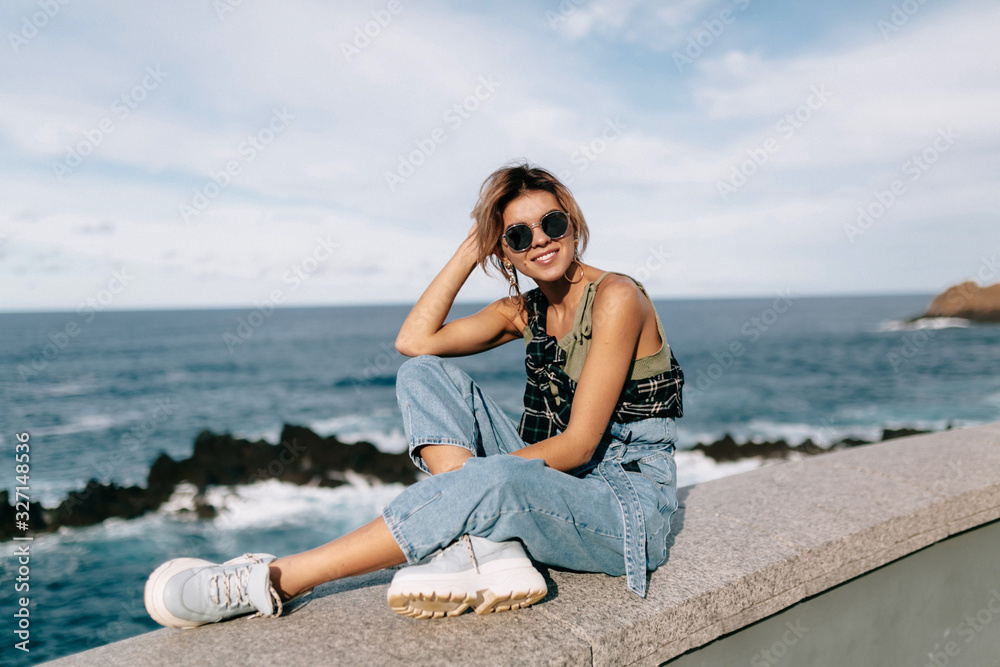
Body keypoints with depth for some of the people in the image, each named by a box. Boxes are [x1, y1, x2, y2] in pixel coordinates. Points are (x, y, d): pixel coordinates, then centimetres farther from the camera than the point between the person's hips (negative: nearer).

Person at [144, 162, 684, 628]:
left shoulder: (615, 296, -13)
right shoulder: (524, 311, 8)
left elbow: (579, 444, -17)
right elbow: (414, 341, -4)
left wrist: (470, 475, -18)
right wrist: (470, 249, -2)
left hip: (628, 508, -6)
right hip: (553, 487, 7)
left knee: (501, 481, -40)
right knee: (423, 375, -8)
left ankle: (270, 581, -29)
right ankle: (483, 548, -25)